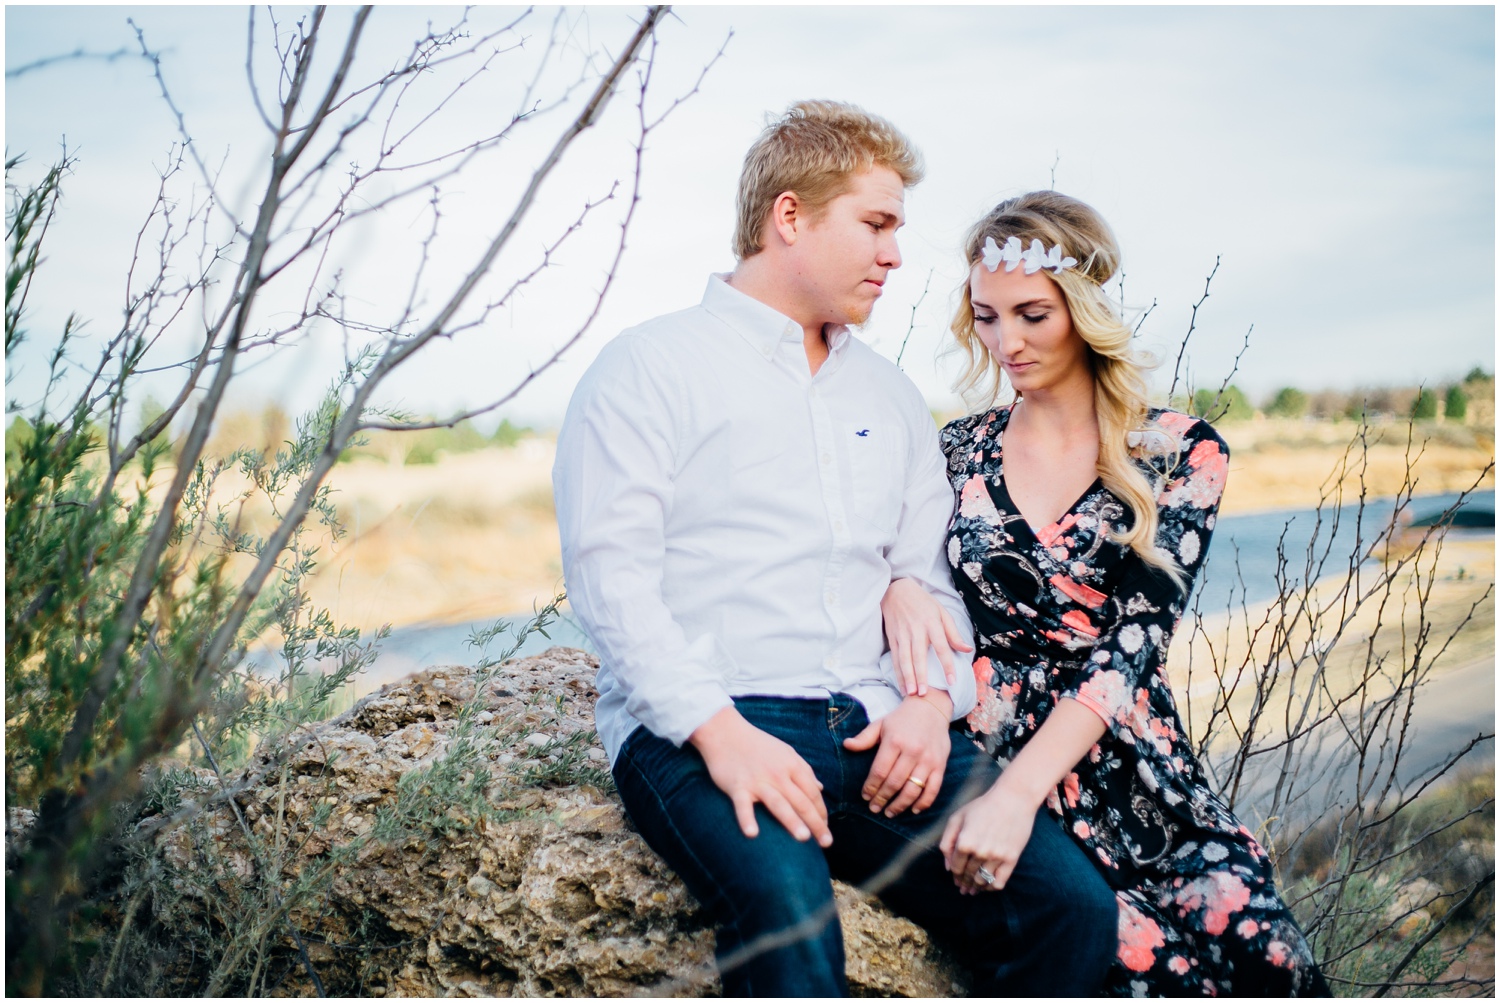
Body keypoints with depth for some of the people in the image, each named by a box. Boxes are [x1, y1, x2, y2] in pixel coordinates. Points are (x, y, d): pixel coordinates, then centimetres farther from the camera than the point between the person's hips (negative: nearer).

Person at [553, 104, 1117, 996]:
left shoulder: (889, 395, 23)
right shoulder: (649, 367, 3)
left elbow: (929, 573, 20)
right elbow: (610, 572, -7)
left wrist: (933, 697, -1)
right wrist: (719, 730, -18)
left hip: (872, 731, 5)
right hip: (695, 731, -5)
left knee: (1074, 904, -17)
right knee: (791, 914, -35)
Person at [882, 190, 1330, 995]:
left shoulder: (1182, 453, 4)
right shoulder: (959, 451, 11)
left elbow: (1133, 644, -9)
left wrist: (1019, 792, -22)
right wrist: (896, 592, -13)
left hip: (1137, 777, 1)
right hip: (987, 765, 0)